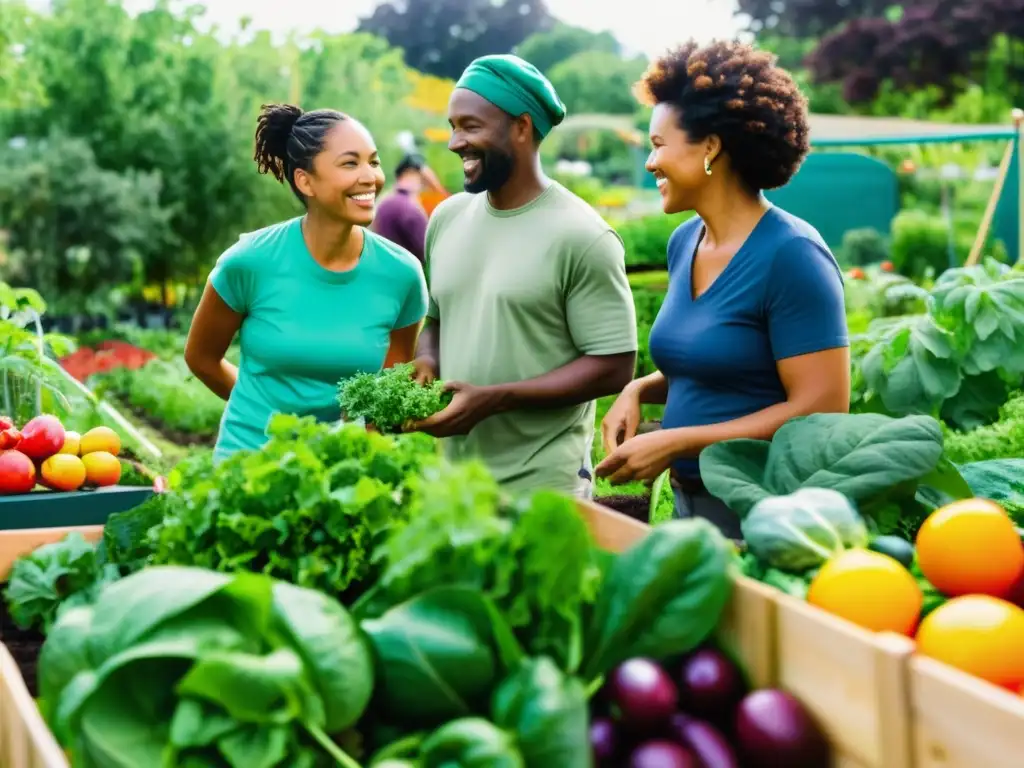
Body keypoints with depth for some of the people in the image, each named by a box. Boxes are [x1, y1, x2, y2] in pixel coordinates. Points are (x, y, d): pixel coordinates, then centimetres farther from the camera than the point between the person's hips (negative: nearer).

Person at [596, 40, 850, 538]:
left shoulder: (790, 254, -18)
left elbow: (822, 409, -21)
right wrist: (638, 390, -1)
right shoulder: (683, 243, 5)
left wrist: (675, 442, -22)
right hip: (689, 500, 7)